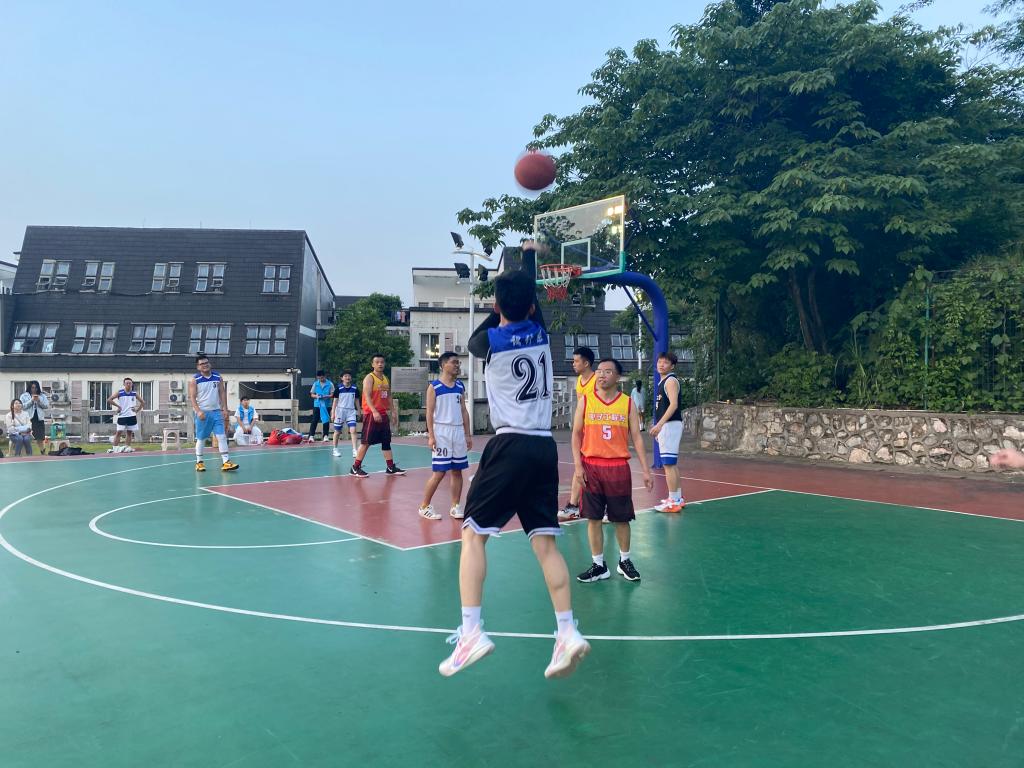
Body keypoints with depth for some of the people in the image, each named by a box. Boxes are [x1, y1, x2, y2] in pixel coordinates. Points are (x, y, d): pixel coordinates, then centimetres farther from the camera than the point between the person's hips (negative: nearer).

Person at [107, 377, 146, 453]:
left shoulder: (134, 393, 5)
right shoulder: (120, 392, -2)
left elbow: (143, 402, 14)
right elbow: (109, 400, -6)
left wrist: (137, 410, 4)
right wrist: (118, 406, -9)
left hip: (132, 416, 3)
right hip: (122, 416, -3)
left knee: (129, 432, 7)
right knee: (119, 432, -8)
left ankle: (127, 447, 13)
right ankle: (115, 448, -8)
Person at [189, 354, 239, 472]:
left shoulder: (218, 377, 7)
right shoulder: (194, 380, -2)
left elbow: (222, 393, 9)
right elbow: (192, 397, -6)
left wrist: (225, 409, 0)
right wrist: (198, 411, -19)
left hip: (216, 411, 2)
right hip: (202, 413, -2)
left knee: (222, 436, -5)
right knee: (201, 438, 6)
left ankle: (226, 462, -8)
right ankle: (199, 462, 19)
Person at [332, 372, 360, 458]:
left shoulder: (354, 389, 2)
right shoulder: (339, 388, -5)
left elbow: (356, 401, 11)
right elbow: (335, 401, -1)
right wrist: (333, 413, -3)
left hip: (351, 411, 1)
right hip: (340, 411, -1)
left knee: (353, 431, -12)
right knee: (337, 431, 8)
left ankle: (355, 451, -14)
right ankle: (335, 449, 24)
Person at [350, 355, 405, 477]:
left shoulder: (386, 379, 14)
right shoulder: (369, 378, -9)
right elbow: (367, 396, -19)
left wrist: (393, 411, 14)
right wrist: (374, 412, -29)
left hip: (383, 414, 8)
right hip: (371, 414, -8)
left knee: (386, 441, 10)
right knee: (366, 442, -6)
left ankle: (391, 467, 16)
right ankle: (355, 468, 1)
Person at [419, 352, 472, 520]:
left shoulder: (460, 386, 10)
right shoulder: (434, 386, -6)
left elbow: (464, 411, 13)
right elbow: (429, 412, -8)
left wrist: (467, 434, 9)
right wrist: (431, 436, -15)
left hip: (458, 431, 6)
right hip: (441, 432, -5)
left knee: (457, 471, 6)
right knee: (439, 472, -5)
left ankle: (455, 507, 15)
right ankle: (424, 506, 8)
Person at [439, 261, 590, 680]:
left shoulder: (492, 340, -3)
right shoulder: (540, 332, 9)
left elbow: (473, 341, 23)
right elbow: (531, 303, 31)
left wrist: (498, 312, 24)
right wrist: (528, 257, 45)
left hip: (511, 445, -5)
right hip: (545, 448, 5)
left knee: (473, 534, 0)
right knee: (545, 543, 6)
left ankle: (471, 631, -8)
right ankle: (567, 632, 2)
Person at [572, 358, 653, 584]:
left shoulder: (628, 403, 3)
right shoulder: (586, 401, 2)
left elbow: (636, 437, 4)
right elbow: (576, 434, 4)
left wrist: (646, 470, 0)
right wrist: (578, 465, -6)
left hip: (618, 468, 0)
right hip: (591, 467, 0)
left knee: (621, 518, 8)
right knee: (593, 518, 5)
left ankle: (624, 561, 27)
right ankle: (598, 565, 17)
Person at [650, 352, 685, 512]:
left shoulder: (671, 381, -11)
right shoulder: (663, 382, 18)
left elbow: (673, 404, -22)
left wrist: (659, 424, -28)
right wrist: (659, 427, 23)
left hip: (670, 425, -10)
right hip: (665, 426, 10)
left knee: (669, 464, -10)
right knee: (672, 464, 15)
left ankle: (673, 501, -7)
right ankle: (678, 498, 23)